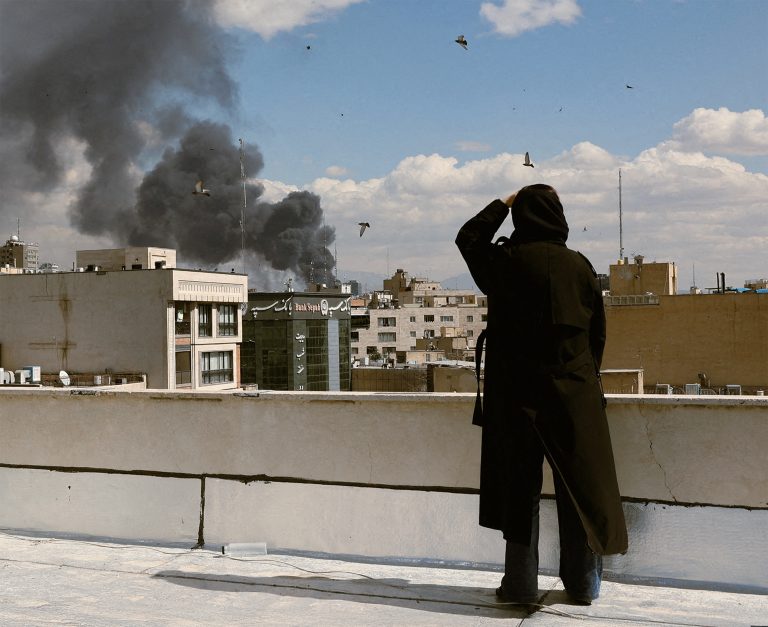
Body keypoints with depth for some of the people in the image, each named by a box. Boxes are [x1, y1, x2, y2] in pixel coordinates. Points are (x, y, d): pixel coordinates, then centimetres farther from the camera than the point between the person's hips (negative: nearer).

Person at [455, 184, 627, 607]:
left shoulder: (504, 261, -5)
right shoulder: (579, 265, -2)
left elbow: (467, 238, 16)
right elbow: (597, 331, 5)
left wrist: (503, 204, 22)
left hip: (517, 391, -1)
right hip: (574, 392, 1)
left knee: (519, 485, 6)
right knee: (579, 484, 8)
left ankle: (521, 583, 9)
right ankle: (583, 583, 15)